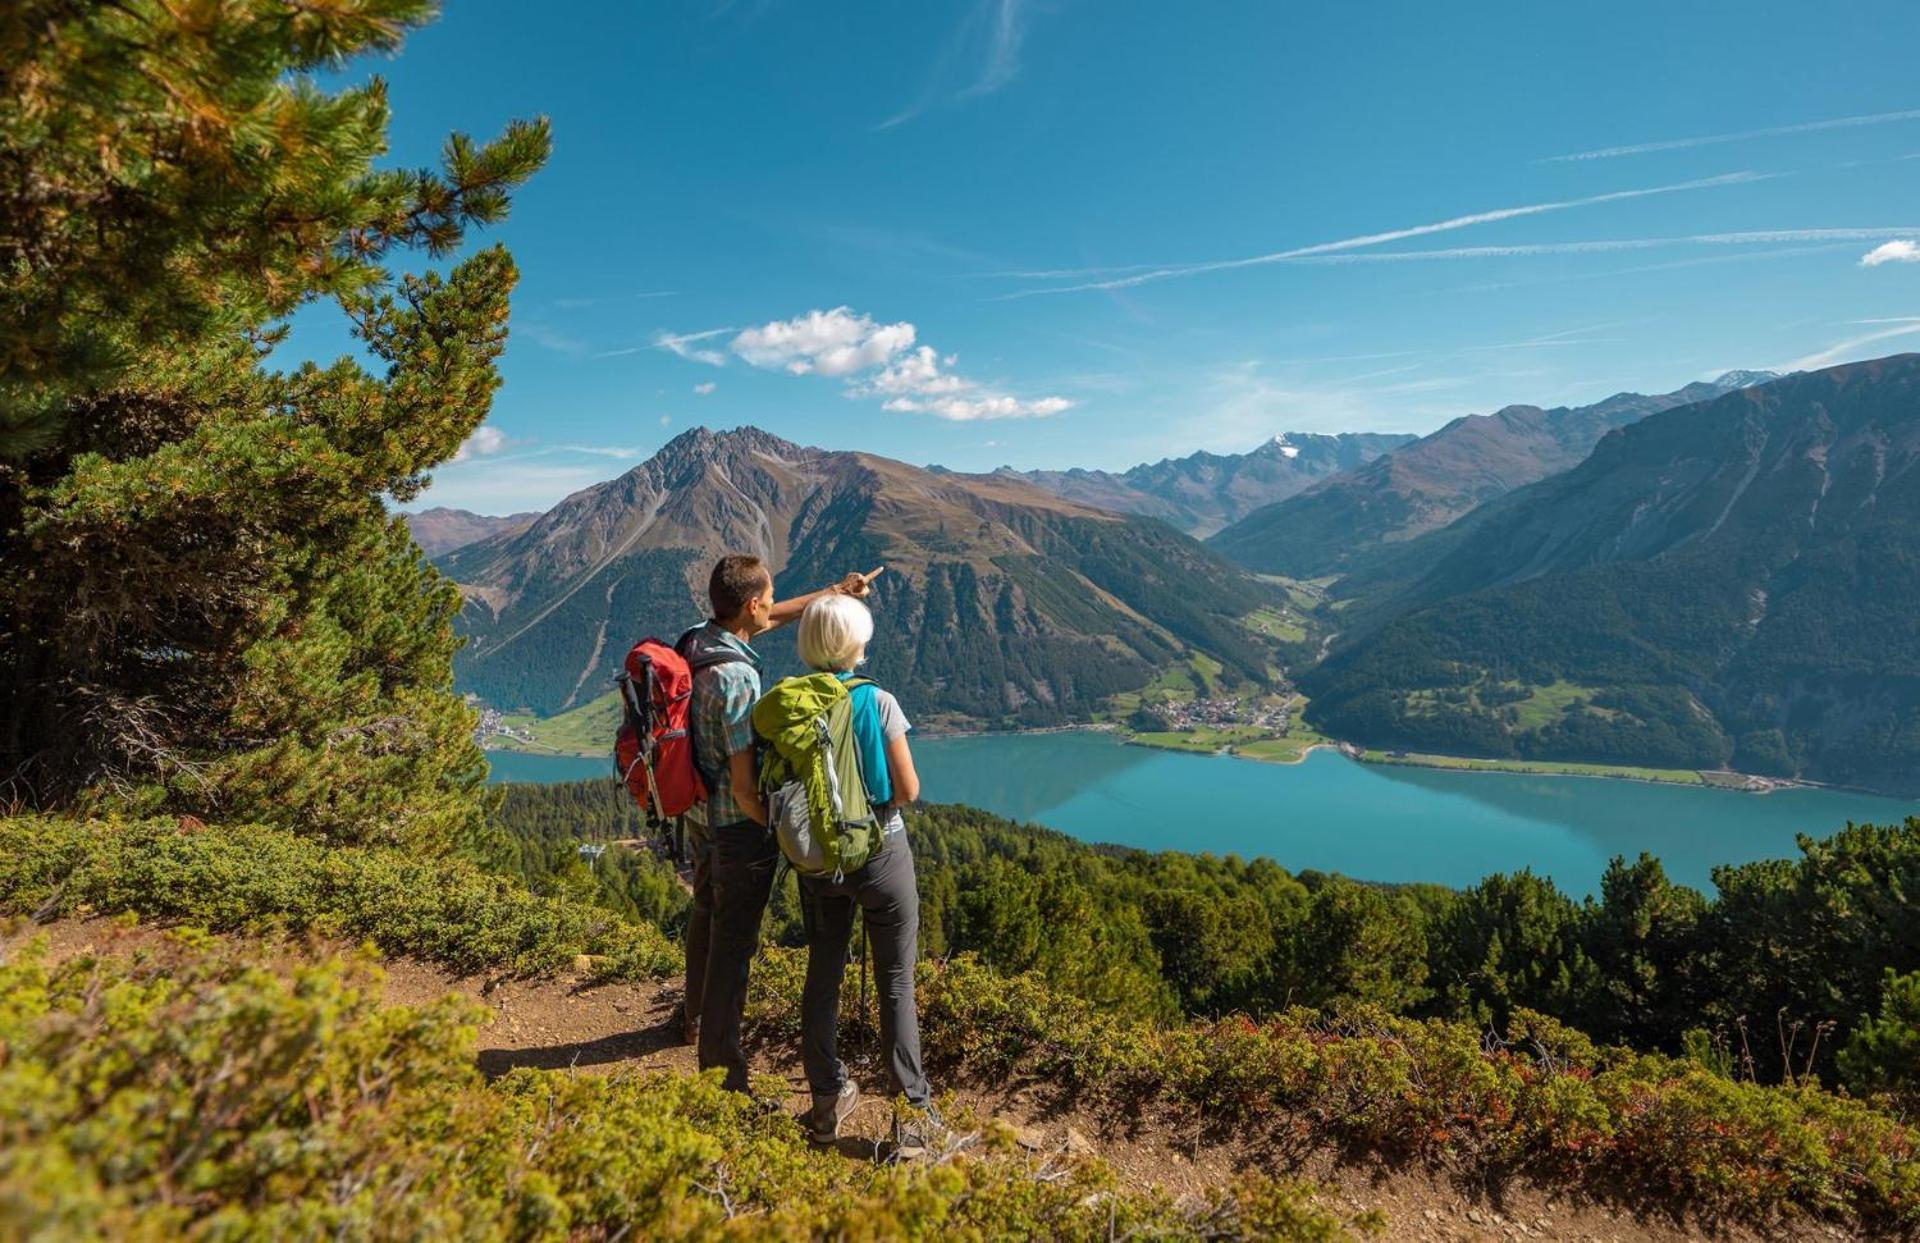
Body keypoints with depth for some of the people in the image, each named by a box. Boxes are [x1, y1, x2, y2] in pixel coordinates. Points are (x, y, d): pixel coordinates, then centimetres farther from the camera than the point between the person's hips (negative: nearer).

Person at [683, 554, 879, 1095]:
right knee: (733, 940, 3)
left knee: (706, 914, 28)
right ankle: (720, 1063, 16)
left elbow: (767, 621, 16)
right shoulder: (738, 679, -30)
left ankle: (697, 1018, 50)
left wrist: (832, 593, 19)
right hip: (739, 825, -10)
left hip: (698, 811, 10)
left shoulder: (696, 640, -4)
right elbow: (745, 787, -28)